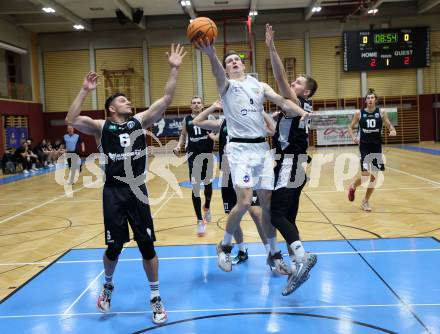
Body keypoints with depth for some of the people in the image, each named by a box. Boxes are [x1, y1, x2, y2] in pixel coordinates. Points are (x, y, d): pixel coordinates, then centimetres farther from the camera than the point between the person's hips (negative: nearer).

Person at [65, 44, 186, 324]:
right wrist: (85, 90, -17)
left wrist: (174, 69, -10)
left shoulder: (141, 120, 6)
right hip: (114, 193, -1)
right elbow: (71, 120, -14)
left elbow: (167, 99, -3)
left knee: (147, 246, 4)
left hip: (138, 191, 1)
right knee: (114, 247, 8)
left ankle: (156, 298, 19)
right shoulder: (101, 127, 1)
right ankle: (108, 285, 40)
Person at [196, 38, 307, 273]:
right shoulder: (226, 85, 3)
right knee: (244, 201, -16)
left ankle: (274, 254, 21)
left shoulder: (260, 85, 15)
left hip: (262, 147, 4)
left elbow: (283, 102, 2)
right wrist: (212, 56, -44)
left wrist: (305, 115, -18)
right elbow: (218, 74, -21)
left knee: (268, 202, 7)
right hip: (240, 148, -4)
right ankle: (224, 246, 7)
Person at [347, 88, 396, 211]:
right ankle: (352, 187, 20)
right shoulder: (359, 113, -2)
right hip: (364, 146, -2)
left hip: (376, 146, 2)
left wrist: (392, 131, -18)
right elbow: (350, 127, 9)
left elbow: (389, 125, 5)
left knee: (374, 176, 5)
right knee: (365, 174, -14)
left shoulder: (381, 112, 0)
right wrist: (353, 137, -8)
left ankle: (365, 201, 21)